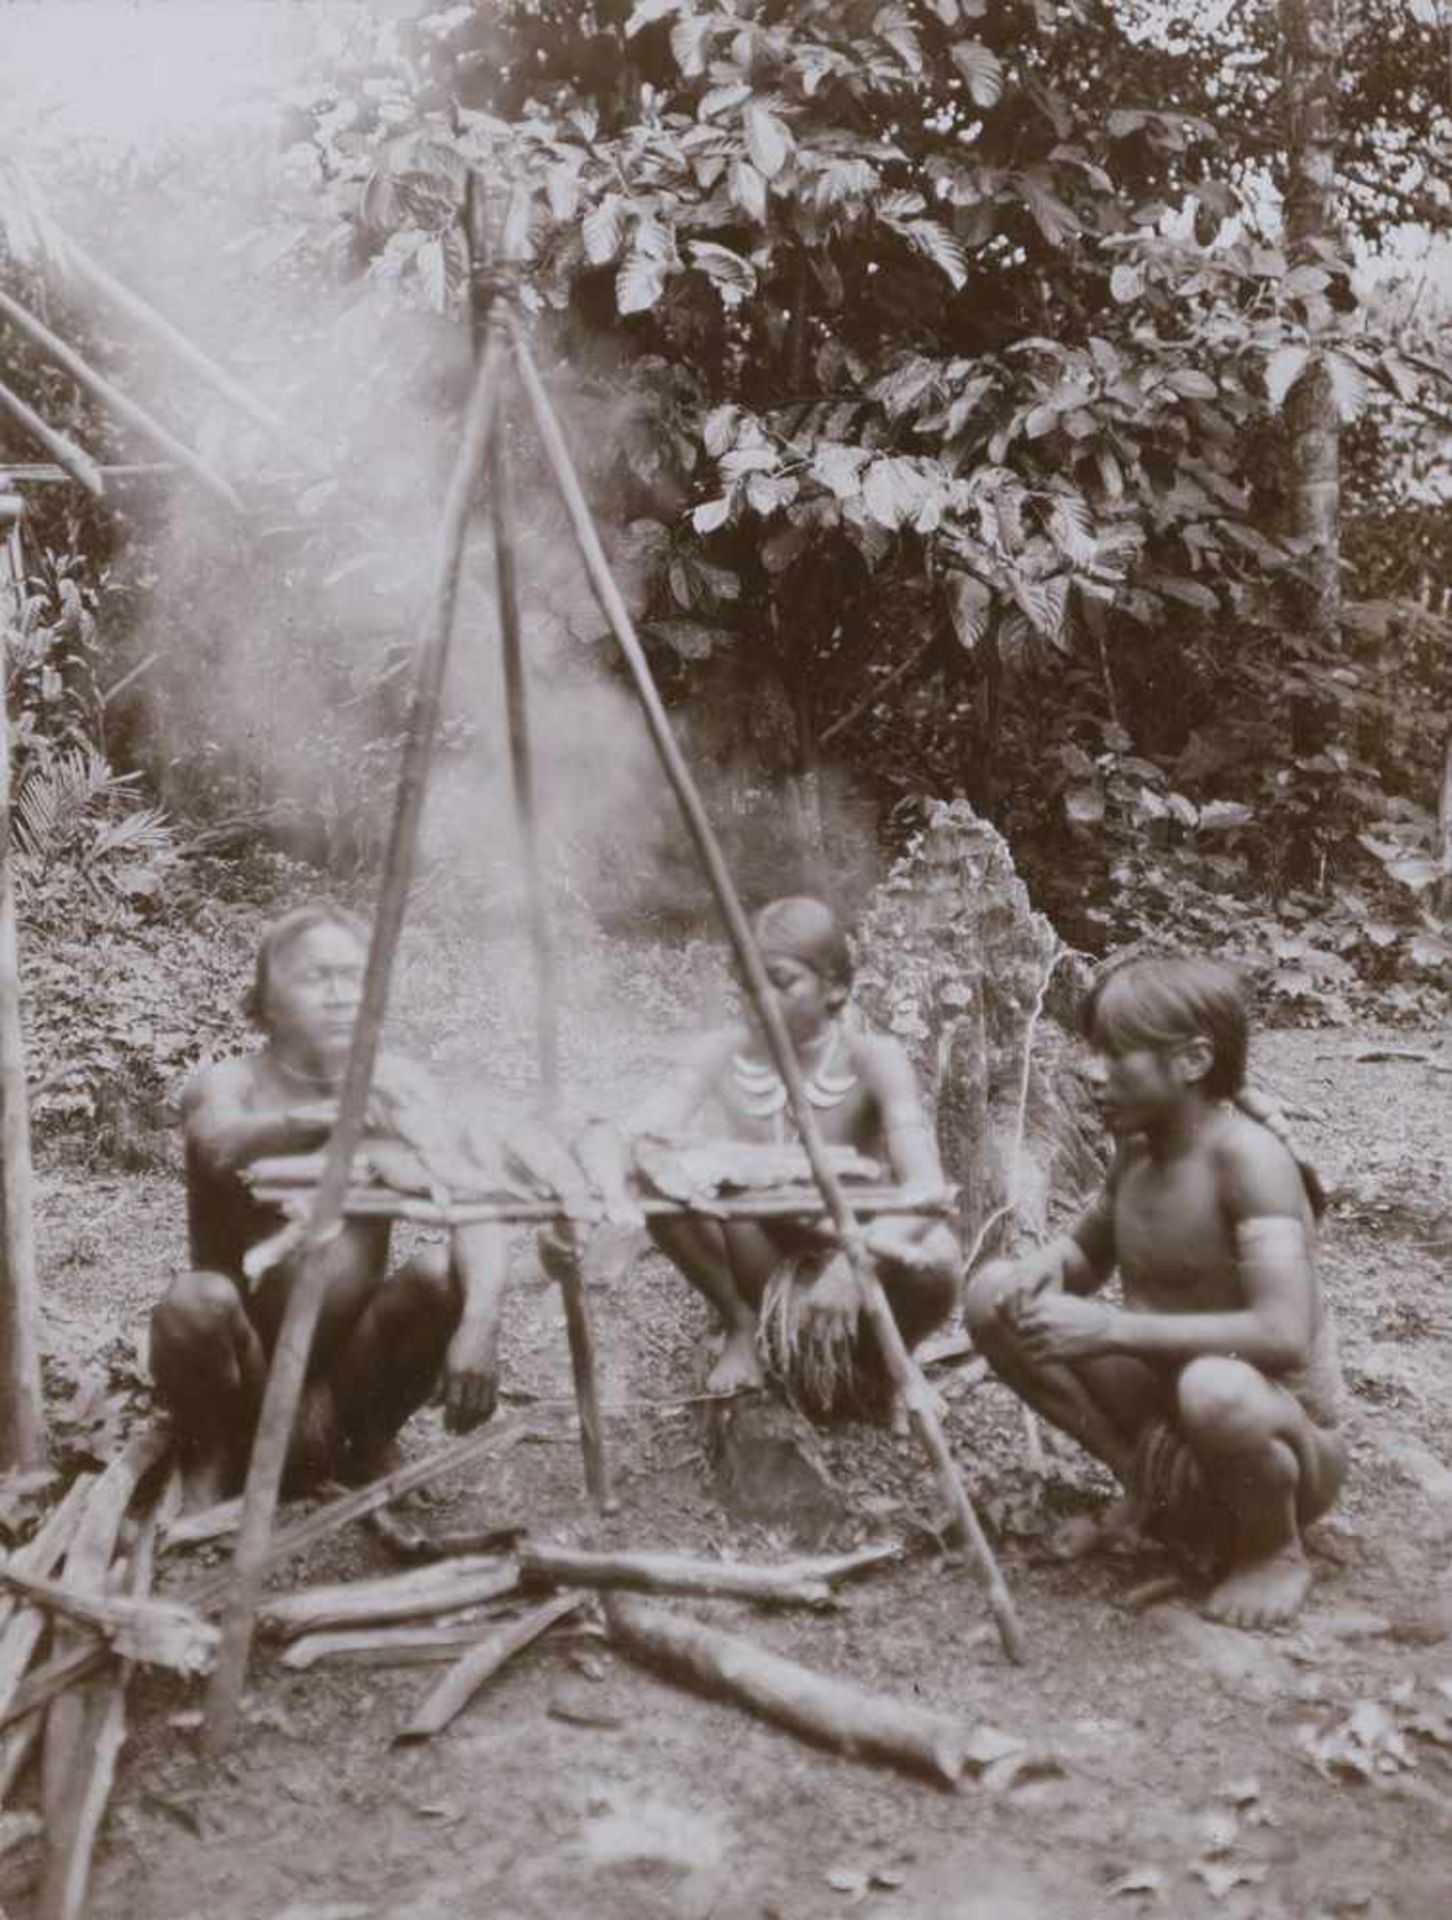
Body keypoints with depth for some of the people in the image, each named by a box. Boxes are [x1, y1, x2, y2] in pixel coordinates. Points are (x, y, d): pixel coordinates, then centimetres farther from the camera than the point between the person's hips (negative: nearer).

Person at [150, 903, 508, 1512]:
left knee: (443, 1272, -23)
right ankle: (206, 1467, -2)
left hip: (350, 1366, 2)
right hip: (247, 1369, -2)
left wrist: (480, 1324, -35)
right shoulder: (227, 1084, -10)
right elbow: (222, 1146, -35)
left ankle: (365, 1446, 1)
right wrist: (331, 1115, -54)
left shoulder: (396, 1085, -4)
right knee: (196, 1298, -32)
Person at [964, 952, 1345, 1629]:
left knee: (1215, 1388, -42)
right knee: (997, 1295, -5)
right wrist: (1046, 1266, -9)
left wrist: (1113, 1330, -35)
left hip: (1283, 1435, -7)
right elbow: (1086, 1254, 17)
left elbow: (1285, 1337, -36)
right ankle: (1148, 1483, 8)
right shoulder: (1137, 1147, -2)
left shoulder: (1247, 1156, -25)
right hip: (1165, 1413, 7)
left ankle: (1276, 1551, -7)